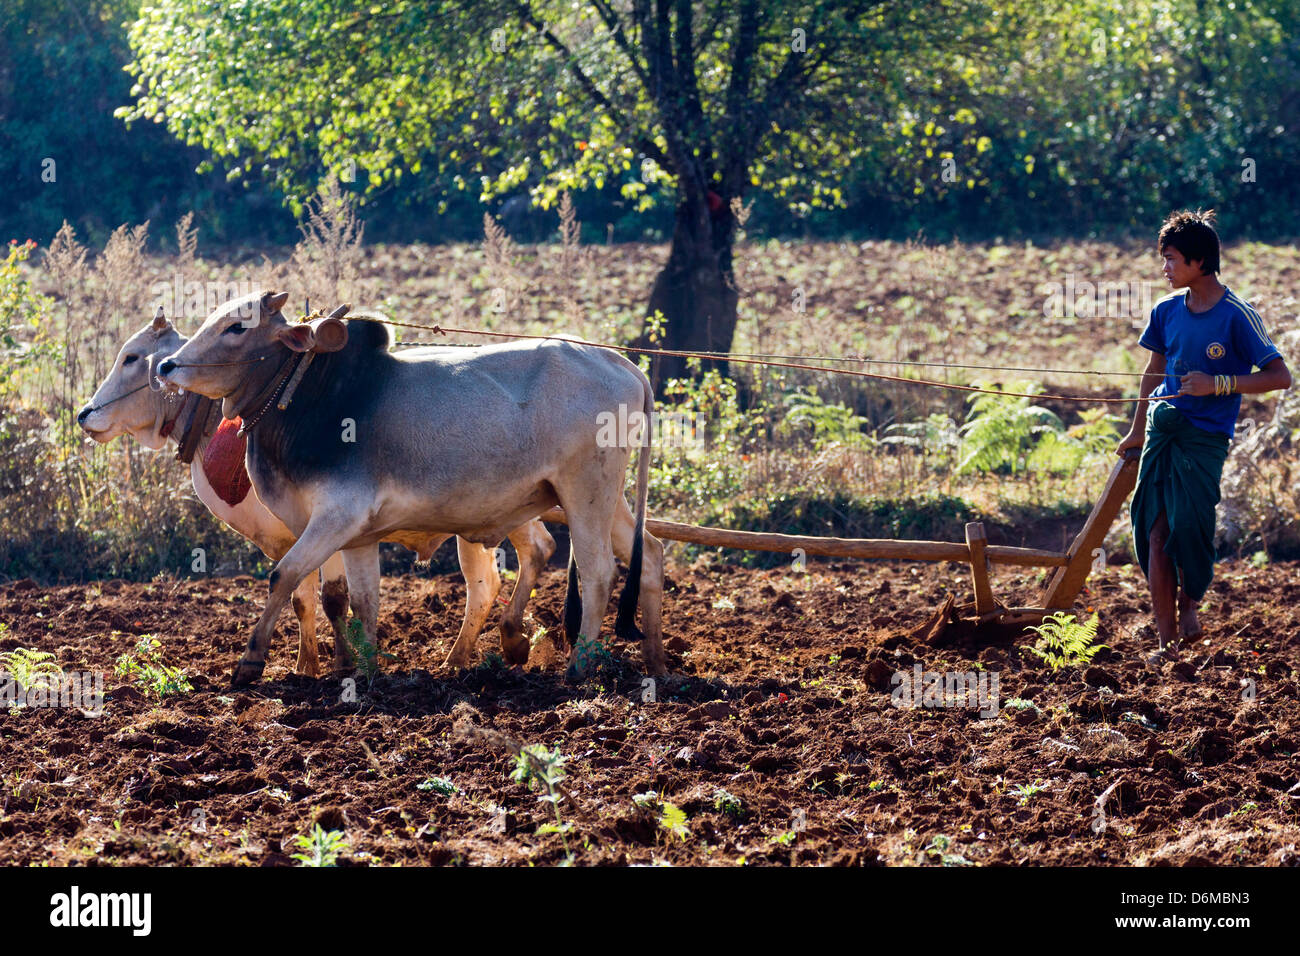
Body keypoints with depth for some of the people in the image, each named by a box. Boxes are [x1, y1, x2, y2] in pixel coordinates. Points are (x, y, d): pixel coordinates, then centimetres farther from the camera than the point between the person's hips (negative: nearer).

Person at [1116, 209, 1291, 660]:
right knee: (1154, 534, -3)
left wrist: (1218, 384, -19)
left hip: (1205, 436, -5)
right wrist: (1137, 432, 26)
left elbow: (1280, 376, -11)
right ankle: (1167, 641, 2)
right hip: (1162, 428, 5)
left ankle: (1189, 604, 18)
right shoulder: (1167, 310, 7)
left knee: (1188, 527, -12)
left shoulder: (1237, 316, -10)